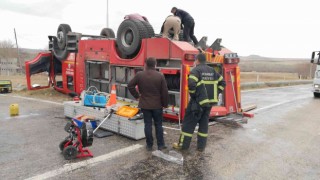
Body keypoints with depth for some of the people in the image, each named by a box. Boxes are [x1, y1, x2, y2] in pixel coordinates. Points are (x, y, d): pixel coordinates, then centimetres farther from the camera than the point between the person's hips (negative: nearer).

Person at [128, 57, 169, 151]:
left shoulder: (139, 75, -4)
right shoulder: (160, 76, -7)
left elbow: (130, 85, -1)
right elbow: (165, 92, -6)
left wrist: (137, 96, 8)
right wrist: (165, 104, 4)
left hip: (145, 104, 1)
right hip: (157, 105, -1)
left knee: (148, 124, 8)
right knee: (158, 125, 10)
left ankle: (149, 145, 15)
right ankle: (160, 145, 16)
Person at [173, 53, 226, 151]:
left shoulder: (196, 70, -10)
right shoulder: (212, 71, 11)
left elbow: (191, 84, -26)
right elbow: (222, 82, 14)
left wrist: (192, 94, -10)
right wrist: (214, 94, 11)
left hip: (198, 101, -6)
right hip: (209, 101, 6)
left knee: (189, 122, 4)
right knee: (204, 123, 14)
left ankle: (183, 144, 11)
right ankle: (201, 146, 19)